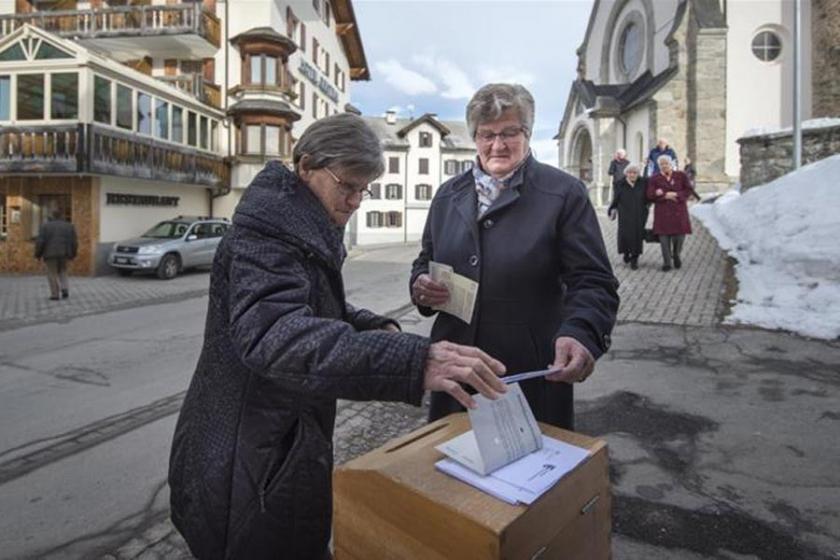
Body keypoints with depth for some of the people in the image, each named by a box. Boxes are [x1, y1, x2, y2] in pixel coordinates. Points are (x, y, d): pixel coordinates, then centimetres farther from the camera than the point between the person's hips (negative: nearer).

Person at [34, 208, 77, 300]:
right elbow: (74, 242, 3)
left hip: (50, 253, -3)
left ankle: (55, 295, 2)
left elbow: (40, 241, -8)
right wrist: (73, 254, 13)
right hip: (64, 253, 3)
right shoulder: (69, 226, 4)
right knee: (62, 271, 17)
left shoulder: (45, 226, -3)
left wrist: (38, 254, 2)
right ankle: (64, 289, 0)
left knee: (52, 274, 3)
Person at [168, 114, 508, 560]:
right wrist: (413, 359, -54)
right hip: (250, 462, -9)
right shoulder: (265, 232, -24)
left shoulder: (307, 230, 7)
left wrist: (374, 327, -4)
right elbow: (274, 334, -41)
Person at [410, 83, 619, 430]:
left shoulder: (564, 193, -6)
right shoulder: (448, 195, 8)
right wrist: (420, 285, -6)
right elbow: (425, 263, 17)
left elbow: (593, 282, -11)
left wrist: (580, 333, -30)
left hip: (532, 375, -3)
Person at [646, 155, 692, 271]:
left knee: (680, 235, -2)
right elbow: (650, 195, -4)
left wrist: (675, 194, -14)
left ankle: (677, 255, 27)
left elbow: (689, 190, 1)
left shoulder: (681, 176, 7)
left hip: (679, 211, 1)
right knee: (664, 237, -3)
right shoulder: (654, 179, 6)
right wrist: (666, 196, -13)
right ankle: (666, 262, 6)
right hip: (662, 213, 0)